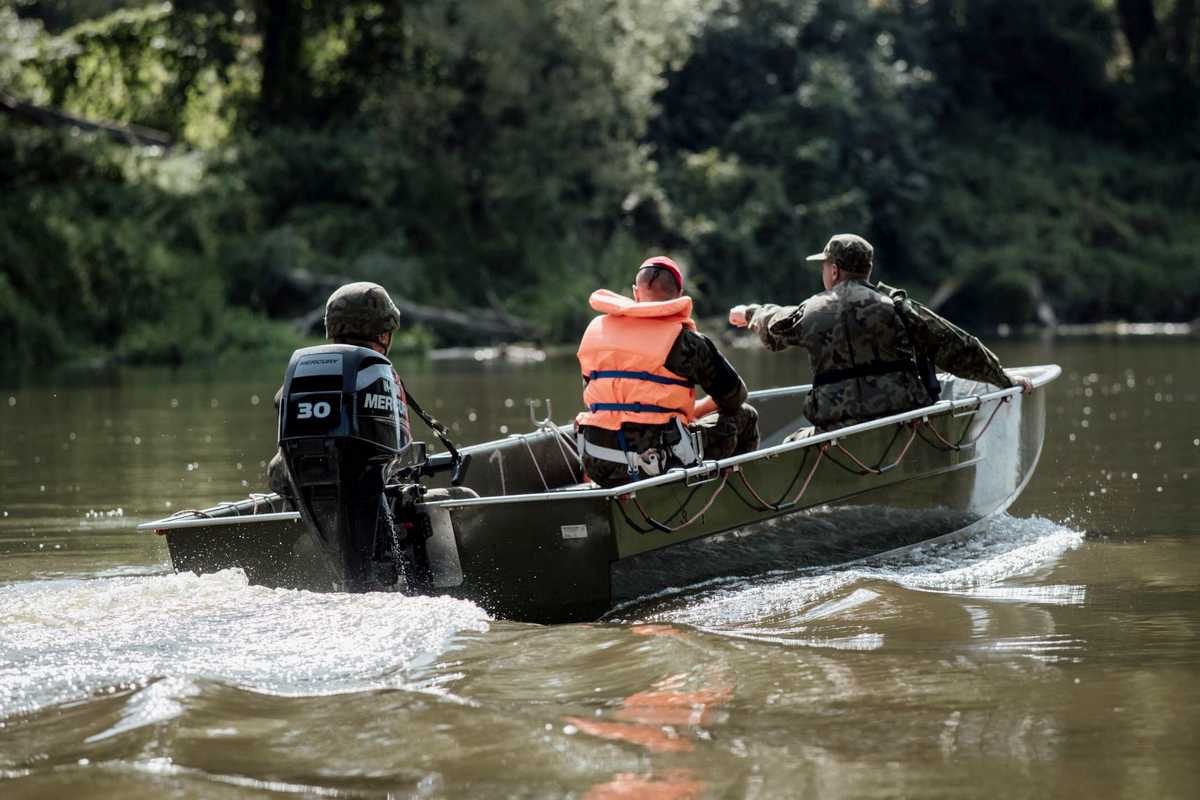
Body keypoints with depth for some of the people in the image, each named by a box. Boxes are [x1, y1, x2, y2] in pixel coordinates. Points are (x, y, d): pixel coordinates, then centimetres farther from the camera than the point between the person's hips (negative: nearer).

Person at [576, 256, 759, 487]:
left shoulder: (594, 330, 9)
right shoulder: (684, 340, -5)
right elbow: (733, 396, 5)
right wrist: (693, 411, 28)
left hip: (600, 469, 4)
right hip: (662, 466, -4)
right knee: (745, 417, 17)